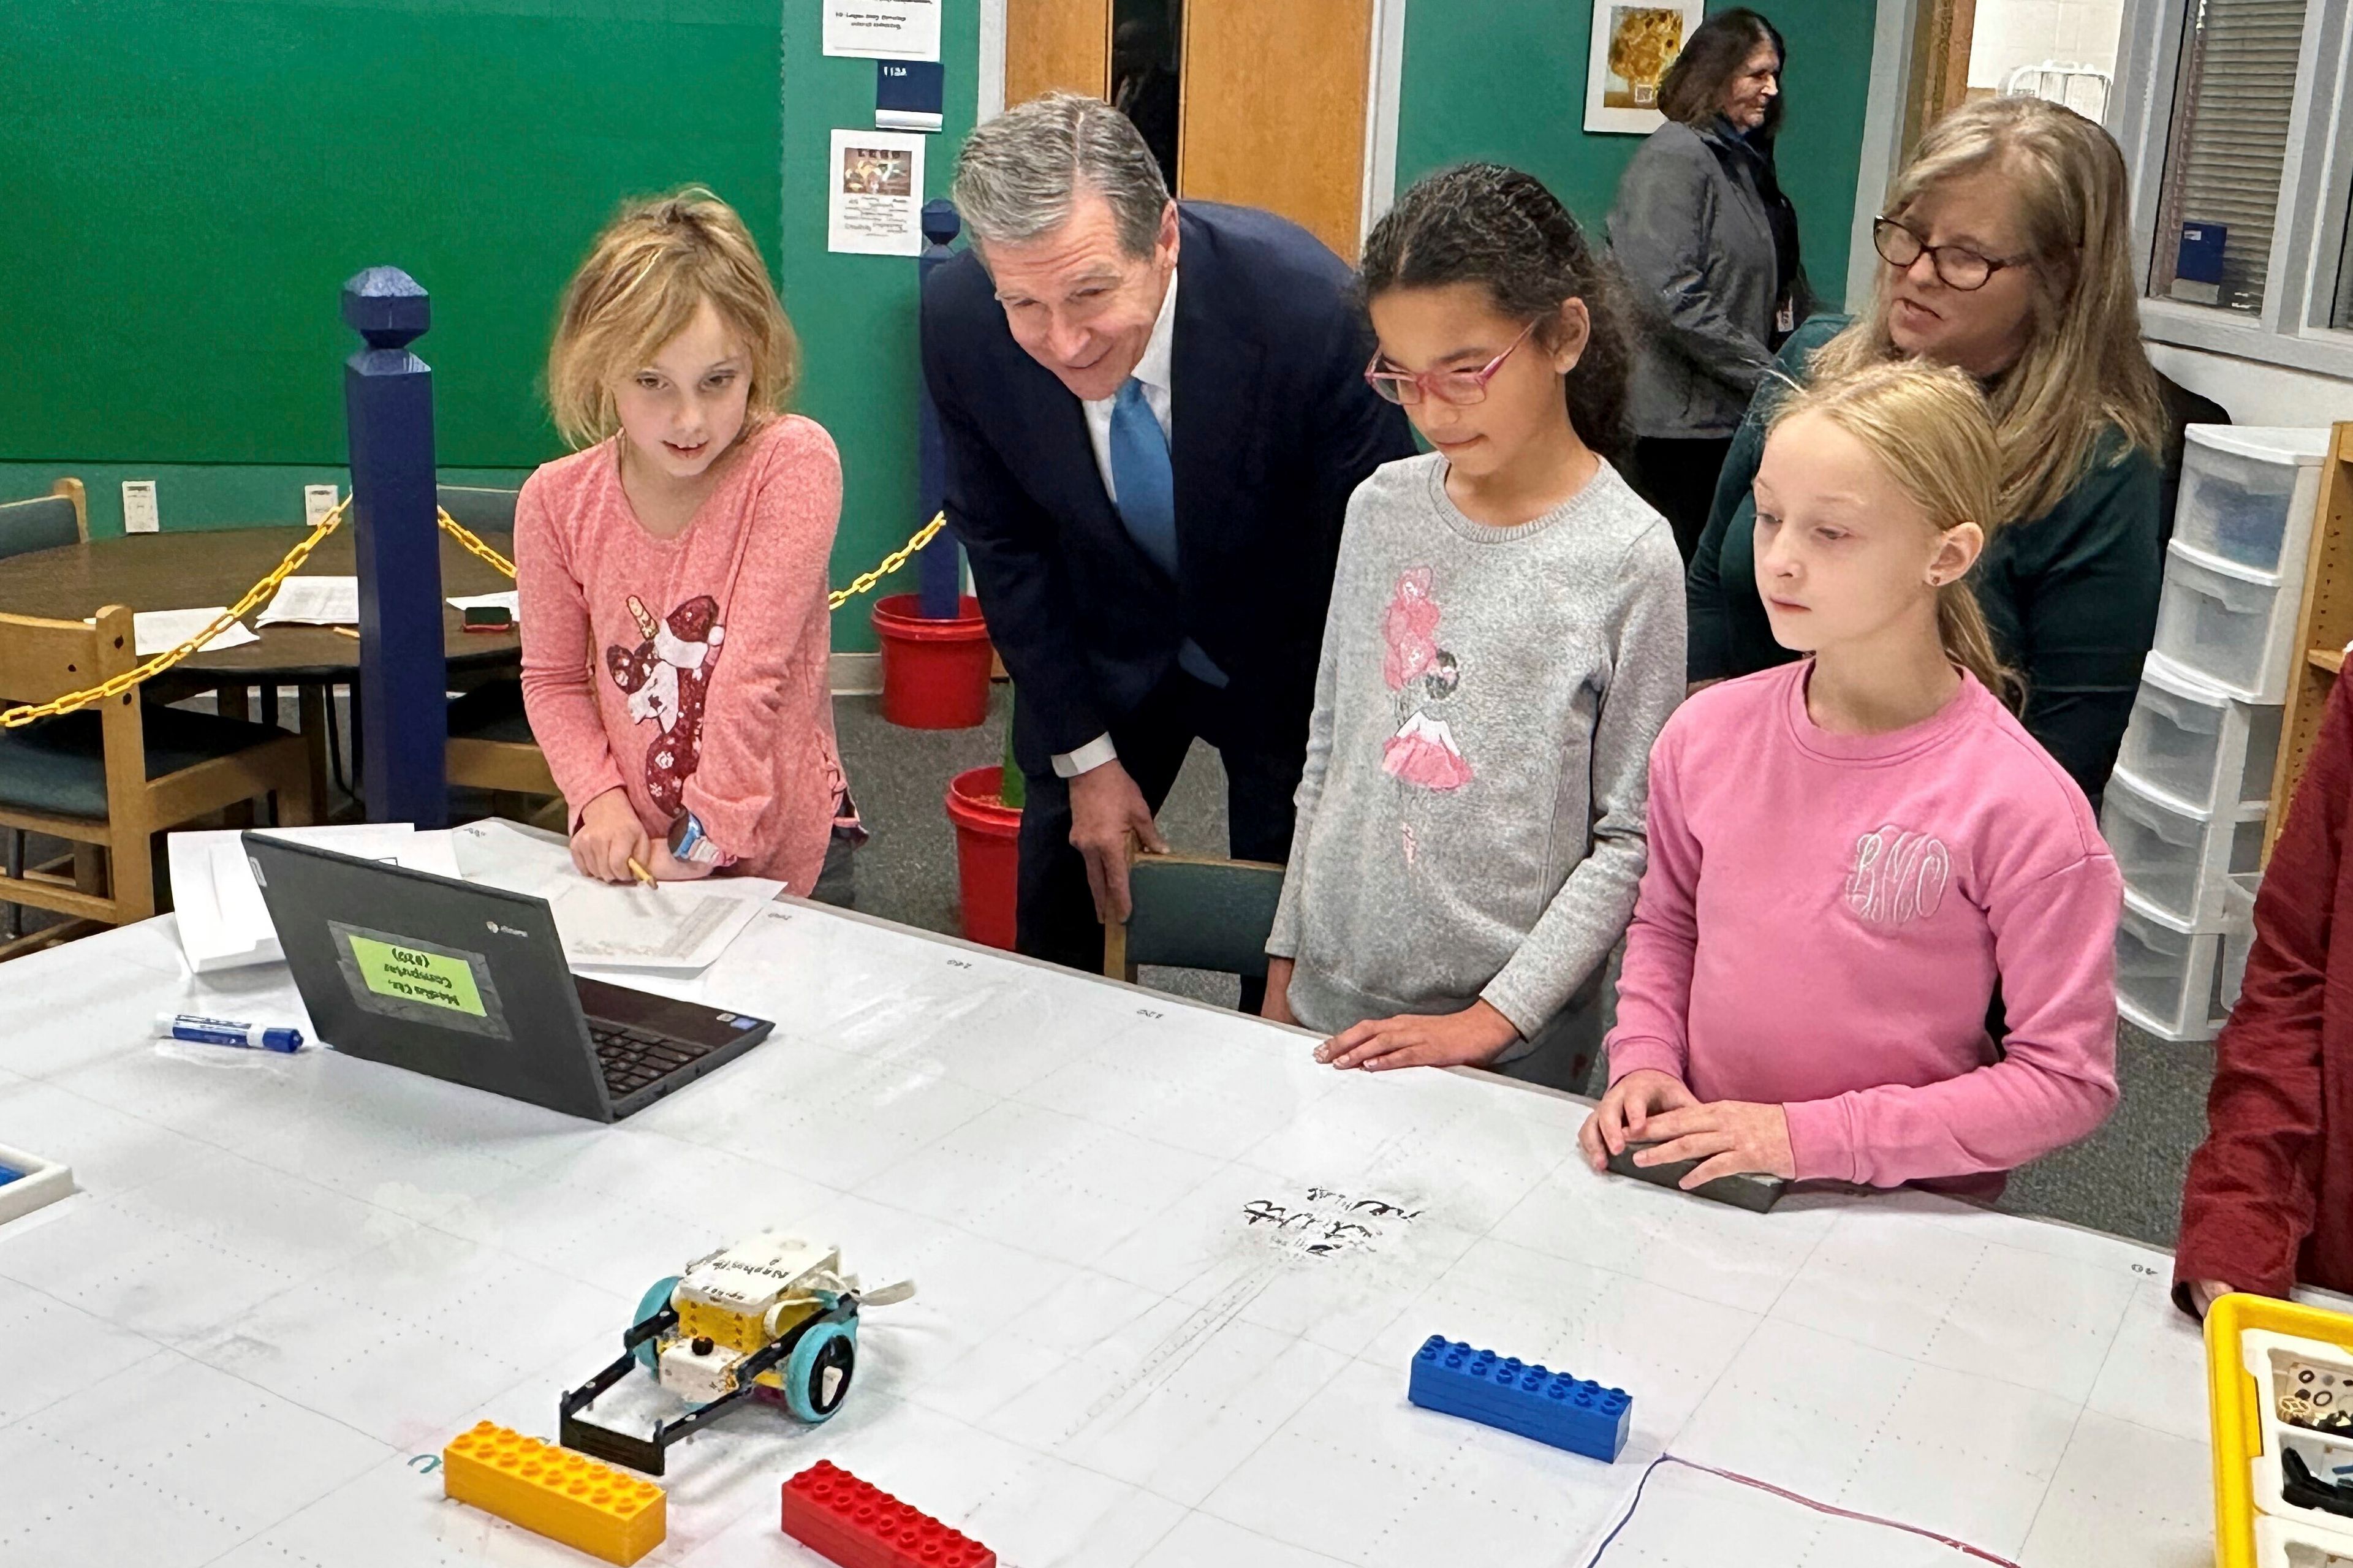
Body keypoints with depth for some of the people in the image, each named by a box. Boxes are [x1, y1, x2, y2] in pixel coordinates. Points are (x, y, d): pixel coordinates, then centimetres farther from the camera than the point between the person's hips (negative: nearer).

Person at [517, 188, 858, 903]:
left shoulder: (795, 461, -18)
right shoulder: (556, 500, -7)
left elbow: (755, 663, -21)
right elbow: (553, 678, 2)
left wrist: (713, 829, -22)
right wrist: (599, 799, -13)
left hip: (783, 852, -2)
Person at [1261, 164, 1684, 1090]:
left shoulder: (1630, 557, -12)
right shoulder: (1382, 508, 1)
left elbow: (1629, 842, -11)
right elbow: (1329, 753, 9)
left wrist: (1492, 1019, -15)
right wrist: (1285, 962, 10)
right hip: (1333, 995, 4)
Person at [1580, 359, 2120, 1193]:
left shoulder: (2019, 806, -14)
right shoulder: (1705, 733, 0)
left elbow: (2067, 1078, -10)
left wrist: (1814, 1135, -14)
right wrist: (1644, 1061, 0)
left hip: (1910, 1216, -2)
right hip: (1698, 1177, 3)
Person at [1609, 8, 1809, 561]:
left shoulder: (1746, 159, 17)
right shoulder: (1675, 158, -9)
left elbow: (1782, 287, 20)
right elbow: (1673, 296, -19)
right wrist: (1767, 375, -19)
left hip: (1732, 414, 8)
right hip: (1680, 418, -8)